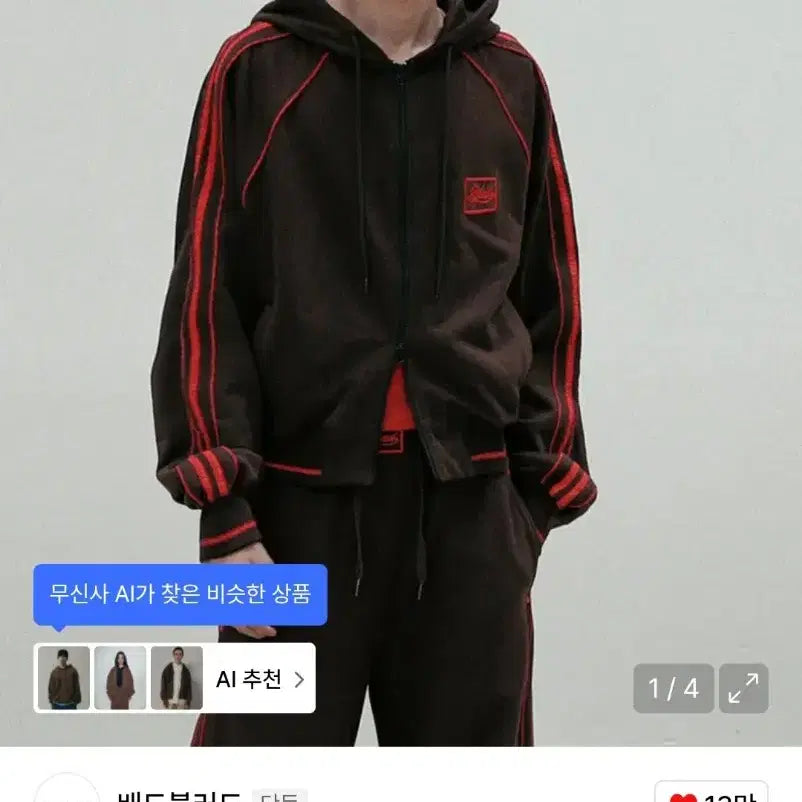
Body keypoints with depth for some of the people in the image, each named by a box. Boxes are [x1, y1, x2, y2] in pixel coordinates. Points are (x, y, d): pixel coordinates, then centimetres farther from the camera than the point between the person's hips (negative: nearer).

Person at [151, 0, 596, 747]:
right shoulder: (257, 72, -2)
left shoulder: (510, 81, 5)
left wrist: (539, 495, 9)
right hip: (302, 503, -2)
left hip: (469, 506, 3)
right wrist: (222, 509, -9)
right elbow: (206, 300, -3)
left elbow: (545, 302, 11)